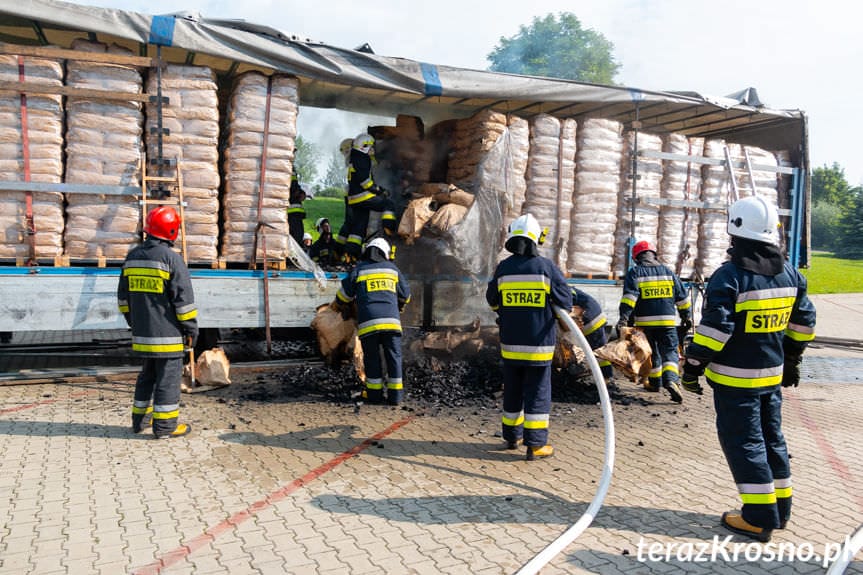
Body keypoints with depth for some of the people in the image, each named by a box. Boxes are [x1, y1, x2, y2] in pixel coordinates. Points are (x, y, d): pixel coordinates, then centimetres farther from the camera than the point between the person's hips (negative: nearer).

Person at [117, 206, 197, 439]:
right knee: (168, 376, 1)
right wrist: (191, 328, -6)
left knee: (148, 374, 20)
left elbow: (123, 295, 17)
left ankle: (141, 419, 28)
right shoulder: (171, 258, -14)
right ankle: (165, 424, 6)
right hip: (167, 332, -7)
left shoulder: (133, 256, 9)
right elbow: (184, 297, -14)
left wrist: (133, 321, 26)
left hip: (142, 332, 7)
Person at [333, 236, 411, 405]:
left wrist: (338, 307, 34)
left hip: (368, 321, -1)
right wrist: (399, 307, 46)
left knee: (372, 357, 7)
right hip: (391, 320, 1)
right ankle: (395, 394, 6)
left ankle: (374, 393, 10)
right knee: (393, 356, 6)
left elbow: (344, 293, 13)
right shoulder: (392, 269, 18)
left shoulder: (358, 270, 11)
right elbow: (405, 295, 25)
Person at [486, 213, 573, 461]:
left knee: (512, 391, 16)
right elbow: (566, 302, -4)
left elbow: (492, 300, 11)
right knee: (537, 393, 3)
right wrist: (551, 307, 18)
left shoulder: (503, 268, -2)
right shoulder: (546, 267, -9)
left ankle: (512, 436, 27)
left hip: (510, 344, 3)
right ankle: (535, 445, 4)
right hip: (539, 342, -3)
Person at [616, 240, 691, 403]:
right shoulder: (667, 271, 10)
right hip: (668, 321, 1)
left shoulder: (634, 272, 1)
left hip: (645, 322, -1)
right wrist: (686, 316, 22)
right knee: (670, 351, 2)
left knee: (652, 353, 15)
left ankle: (655, 382, 25)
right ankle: (671, 379, -20)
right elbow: (682, 295, 13)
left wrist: (624, 317, -18)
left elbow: (630, 296, -14)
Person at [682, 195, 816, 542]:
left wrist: (693, 366, -12)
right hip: (772, 373, 7)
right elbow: (803, 323, 15)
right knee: (772, 438, 18)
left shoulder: (730, 276, -18)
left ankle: (759, 517, 5)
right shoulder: (790, 275, 6)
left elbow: (713, 329, -21)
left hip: (734, 377, -7)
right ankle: (780, 508, 30)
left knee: (743, 442, 1)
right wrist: (792, 361, 26)